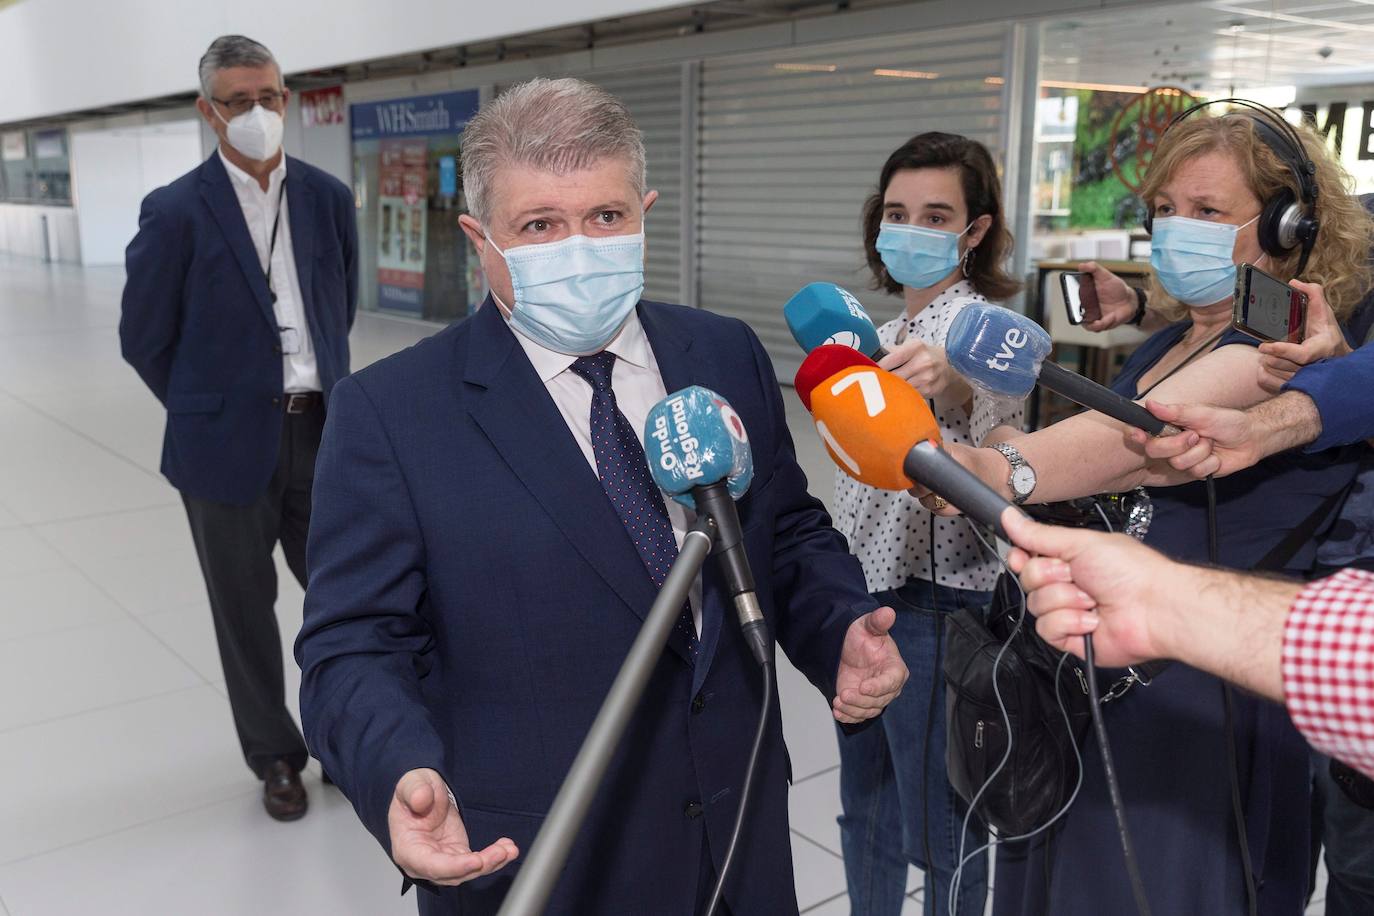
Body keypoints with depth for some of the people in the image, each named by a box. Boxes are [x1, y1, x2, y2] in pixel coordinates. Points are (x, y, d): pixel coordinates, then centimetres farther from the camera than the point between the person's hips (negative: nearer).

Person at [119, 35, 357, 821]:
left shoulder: (329, 198, 2)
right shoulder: (176, 212, -9)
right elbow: (145, 340, -1)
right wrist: (213, 411, 5)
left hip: (323, 433, 3)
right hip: (230, 447, -3)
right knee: (246, 609, 10)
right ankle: (276, 756, 29)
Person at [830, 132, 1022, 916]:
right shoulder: (896, 327, 9)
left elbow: (1007, 465, -34)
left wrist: (952, 382, -54)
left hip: (934, 607, -8)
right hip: (865, 594, 8)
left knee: (937, 828, 8)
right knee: (865, 807, 22)